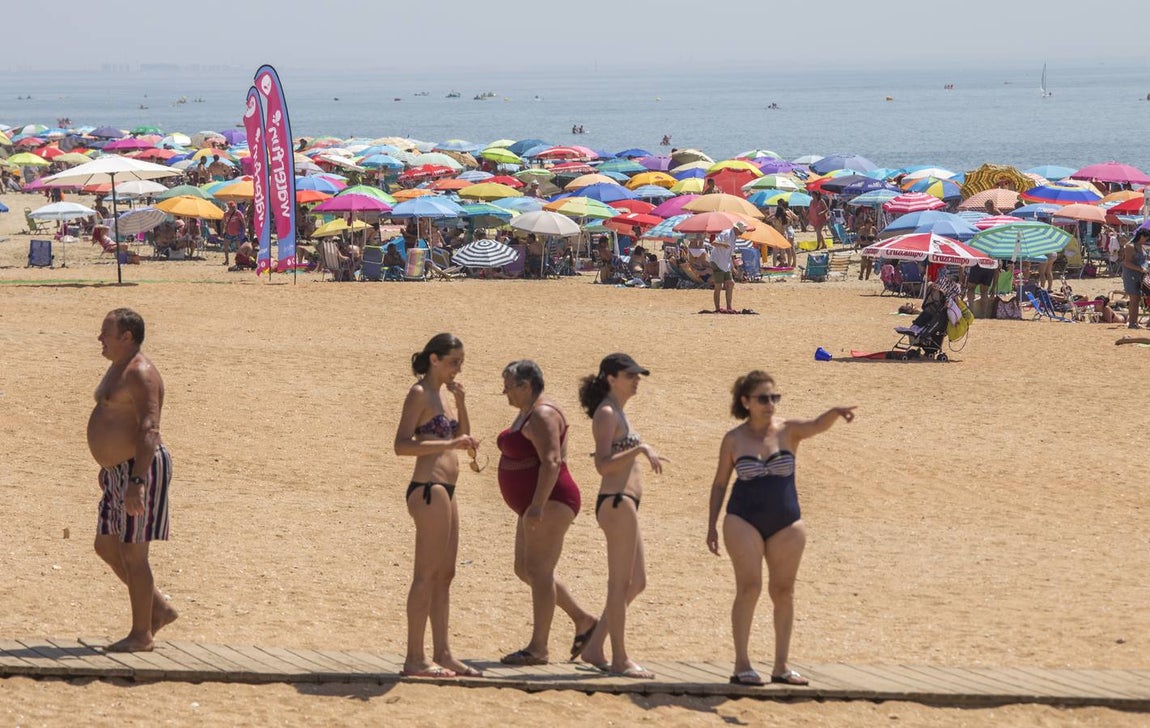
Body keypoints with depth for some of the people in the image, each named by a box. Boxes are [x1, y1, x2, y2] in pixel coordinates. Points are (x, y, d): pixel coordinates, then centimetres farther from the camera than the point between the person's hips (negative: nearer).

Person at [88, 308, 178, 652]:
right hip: (120, 471, 11)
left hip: (141, 470, -11)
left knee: (132, 554, -4)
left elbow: (149, 429, -25)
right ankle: (159, 610, 24)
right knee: (106, 548, 15)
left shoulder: (140, 375, -18)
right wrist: (109, 464, 28)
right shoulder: (119, 368, 14)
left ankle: (141, 635, 5)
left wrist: (137, 482, -31)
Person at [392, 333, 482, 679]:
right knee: (427, 574, -8)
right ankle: (415, 659, -6)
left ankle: (442, 653, 17)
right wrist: (450, 444, -24)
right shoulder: (419, 394, -9)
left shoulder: (438, 394, 18)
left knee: (444, 575, 12)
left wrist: (460, 401, 5)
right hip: (429, 489, -10)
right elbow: (402, 445, -18)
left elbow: (462, 436, 20)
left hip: (444, 491, 10)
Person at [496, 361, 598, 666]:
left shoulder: (543, 415, -16)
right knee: (525, 570, 13)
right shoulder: (527, 413, 17)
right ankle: (583, 620, 20)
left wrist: (537, 505, -31)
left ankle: (538, 648, -7)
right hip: (535, 506, 11)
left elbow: (551, 461, -26)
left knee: (538, 571, -9)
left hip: (550, 503, -11)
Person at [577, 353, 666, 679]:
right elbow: (603, 465, -22)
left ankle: (594, 647, 18)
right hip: (617, 503, -10)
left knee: (636, 582, 15)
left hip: (625, 503, 10)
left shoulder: (616, 413, 19)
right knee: (620, 583, -4)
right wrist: (640, 449, -26)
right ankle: (620, 660, 1)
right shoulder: (607, 413, -11)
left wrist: (642, 451, 18)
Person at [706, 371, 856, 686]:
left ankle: (781, 666, 14)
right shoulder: (734, 440, 1)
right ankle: (742, 665, -5)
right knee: (749, 587, -9)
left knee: (783, 592, 6)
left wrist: (835, 412, -44)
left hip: (786, 523, 2)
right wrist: (712, 525, 3)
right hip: (744, 521, -2)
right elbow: (720, 483, 9)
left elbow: (816, 425, -22)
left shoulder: (788, 431, -1)